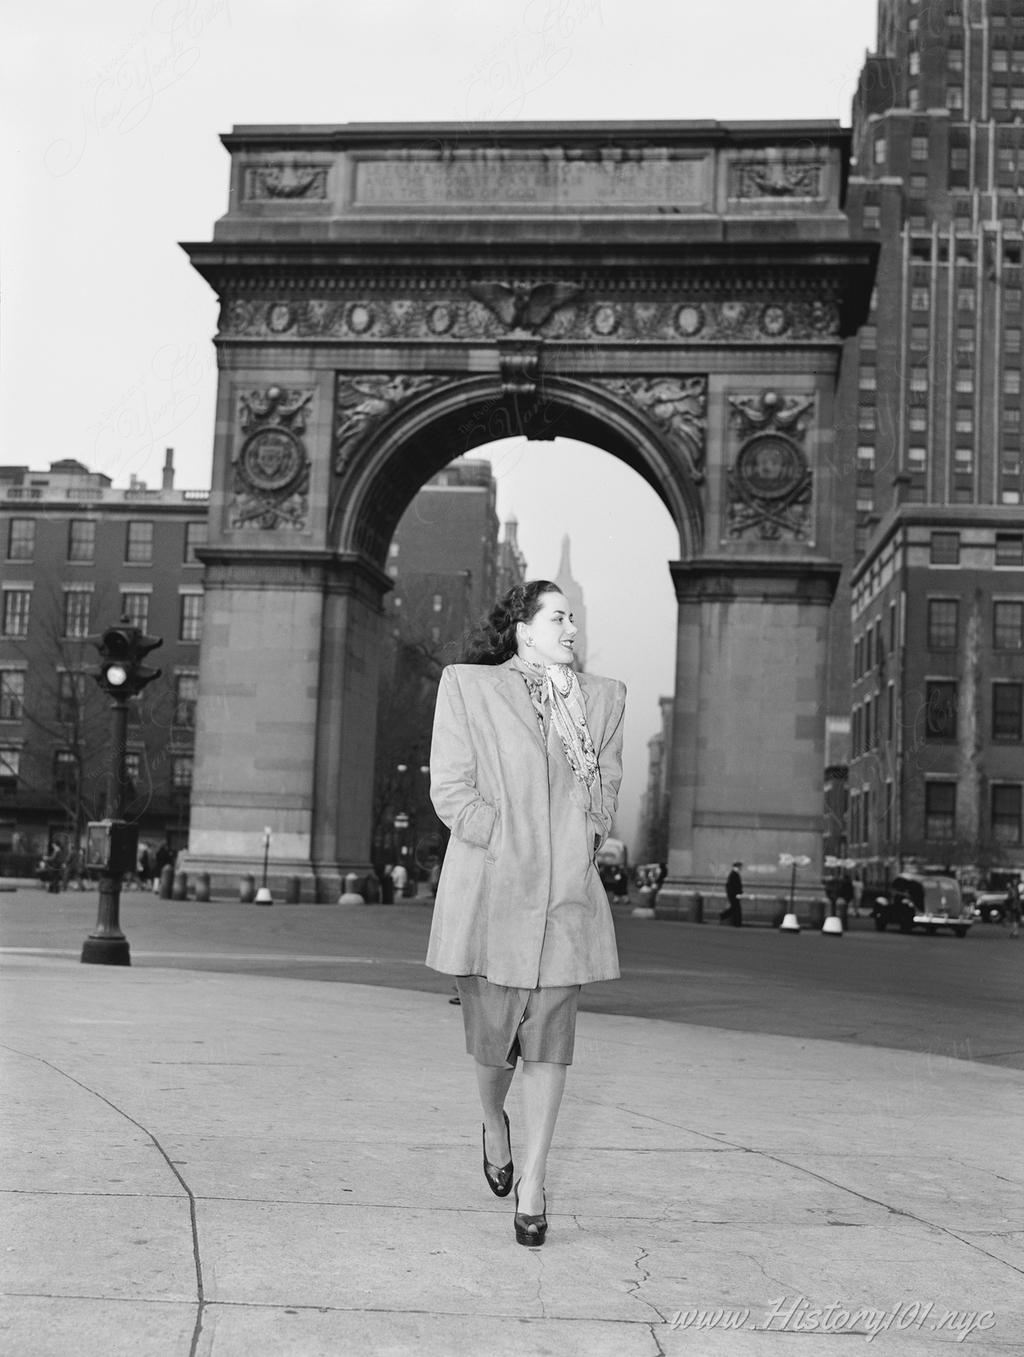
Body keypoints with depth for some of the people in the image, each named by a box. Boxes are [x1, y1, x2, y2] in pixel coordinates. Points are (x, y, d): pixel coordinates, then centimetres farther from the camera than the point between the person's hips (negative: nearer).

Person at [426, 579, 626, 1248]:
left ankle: (531, 1190, 10)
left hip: (568, 893, 2)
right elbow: (450, 789, -4)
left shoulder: (604, 697, 11)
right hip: (490, 891, -2)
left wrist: (581, 850, -1)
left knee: (550, 1043, 0)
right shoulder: (467, 687, 2)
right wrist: (510, 845, -10)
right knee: (493, 1037, 4)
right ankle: (495, 1125, 37)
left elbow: (607, 790, 15)